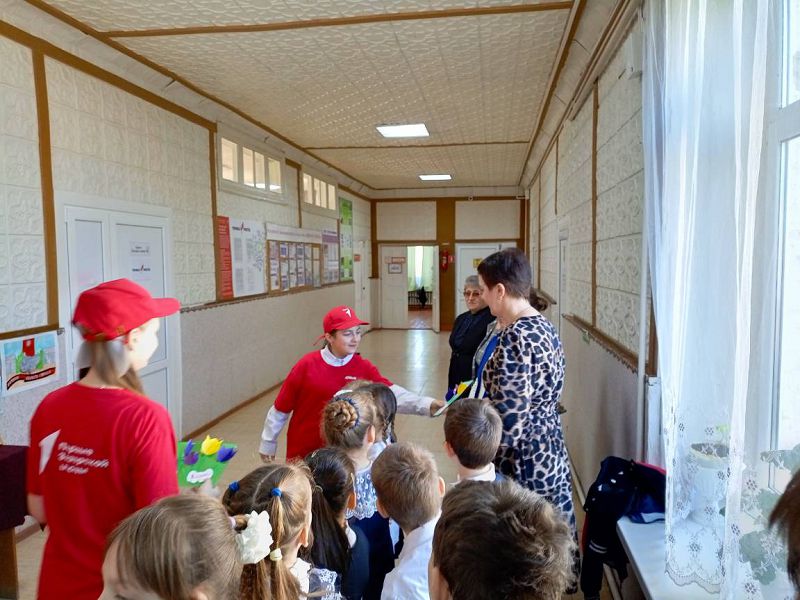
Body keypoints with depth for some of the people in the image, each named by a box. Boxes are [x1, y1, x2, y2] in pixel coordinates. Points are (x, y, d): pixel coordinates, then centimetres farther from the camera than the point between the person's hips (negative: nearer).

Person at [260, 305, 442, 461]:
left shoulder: (363, 368, -9)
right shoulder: (307, 365, -15)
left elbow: (392, 394, -24)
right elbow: (281, 408, -5)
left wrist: (428, 404, -40)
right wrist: (268, 443, 4)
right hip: (302, 452, -2)